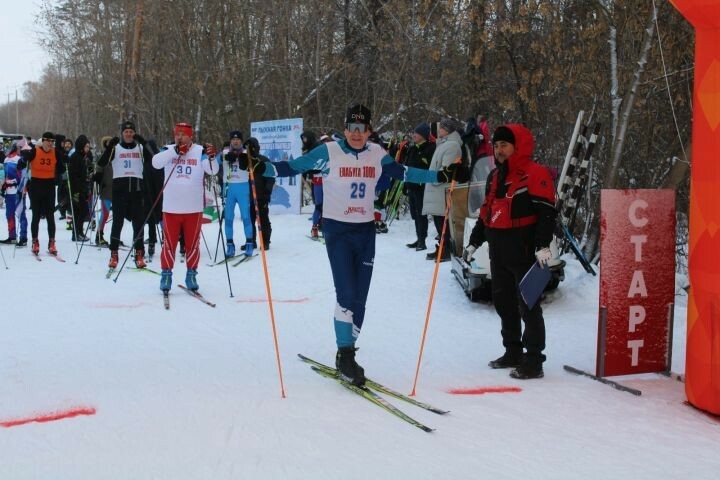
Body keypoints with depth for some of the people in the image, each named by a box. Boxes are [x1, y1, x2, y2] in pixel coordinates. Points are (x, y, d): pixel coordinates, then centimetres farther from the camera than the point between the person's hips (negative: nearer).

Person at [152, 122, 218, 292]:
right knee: (169, 244, 5)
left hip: (194, 208, 0)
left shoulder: (200, 151, -2)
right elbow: (156, 162, -16)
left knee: (192, 244, 8)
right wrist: (175, 151, -29)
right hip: (171, 208, 0)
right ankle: (166, 275, 17)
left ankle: (191, 275, 21)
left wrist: (211, 158, -36)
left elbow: (213, 170, -13)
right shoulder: (169, 150, 1)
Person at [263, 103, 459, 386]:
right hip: (337, 230, -4)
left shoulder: (377, 154, 3)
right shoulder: (328, 152, -9)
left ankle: (347, 355, 19)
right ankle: (344, 355, 0)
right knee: (346, 294, -13)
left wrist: (441, 176, 15)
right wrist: (260, 168, -21)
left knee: (360, 298, 6)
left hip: (365, 231, 4)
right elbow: (294, 167, -8)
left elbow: (403, 173, 16)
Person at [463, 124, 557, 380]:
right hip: (498, 251, 9)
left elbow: (547, 212, -15)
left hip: (524, 251, -8)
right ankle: (513, 352, 28)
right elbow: (486, 212, 24)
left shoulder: (535, 174, -9)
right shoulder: (495, 176, 16)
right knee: (503, 302, 15)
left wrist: (543, 245, -24)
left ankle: (533, 361, 1)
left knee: (528, 305, -4)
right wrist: (474, 242, 24)